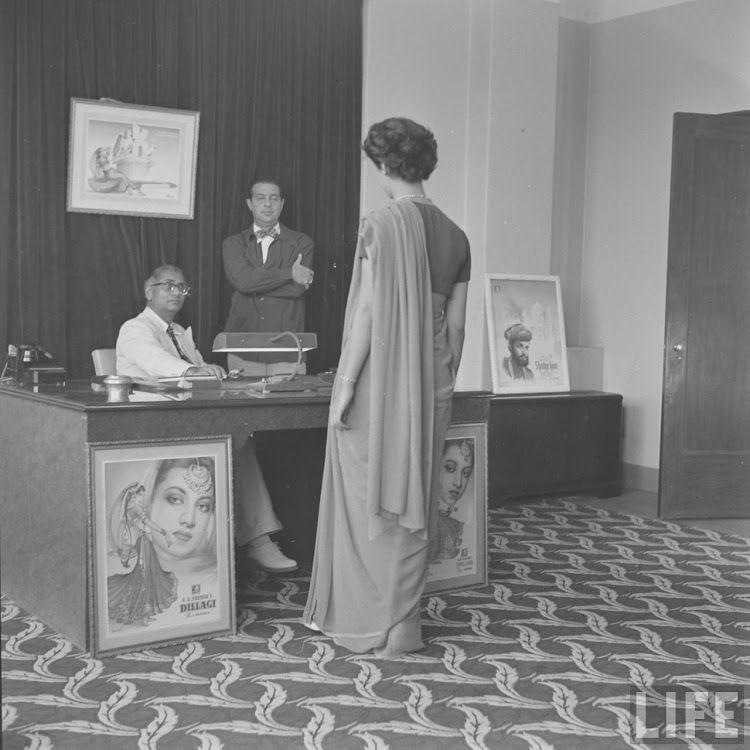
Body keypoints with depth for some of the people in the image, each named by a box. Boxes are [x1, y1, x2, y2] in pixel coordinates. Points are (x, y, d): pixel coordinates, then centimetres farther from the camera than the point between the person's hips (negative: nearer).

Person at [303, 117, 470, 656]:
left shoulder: (381, 225, -12)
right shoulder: (455, 235, 7)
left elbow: (370, 311, -16)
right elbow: (456, 323, 9)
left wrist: (346, 382, -11)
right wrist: (443, 384, 18)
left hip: (379, 380, -6)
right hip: (431, 385, 6)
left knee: (368, 496, 6)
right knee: (412, 499, 13)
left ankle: (371, 623, 14)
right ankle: (403, 623, 23)